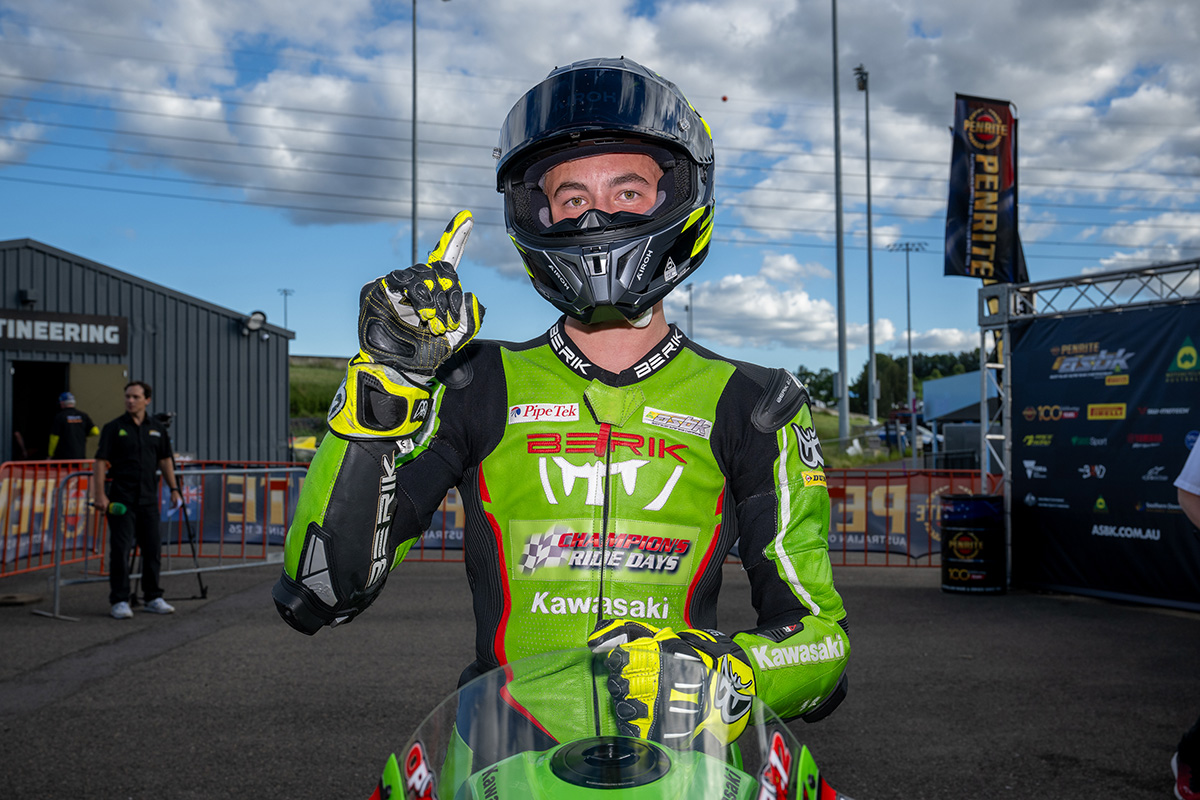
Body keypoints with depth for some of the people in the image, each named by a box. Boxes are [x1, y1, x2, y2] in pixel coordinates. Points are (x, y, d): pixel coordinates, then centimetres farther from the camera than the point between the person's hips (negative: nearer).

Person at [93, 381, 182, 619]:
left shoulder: (156, 429, 10)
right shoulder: (114, 428, -2)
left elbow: (165, 460, 15)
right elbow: (101, 461, -6)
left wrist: (174, 488, 9)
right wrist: (99, 494, -14)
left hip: (148, 499, 4)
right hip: (120, 498, -4)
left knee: (153, 548, 6)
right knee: (121, 549, -3)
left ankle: (153, 598, 17)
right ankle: (119, 601, 6)